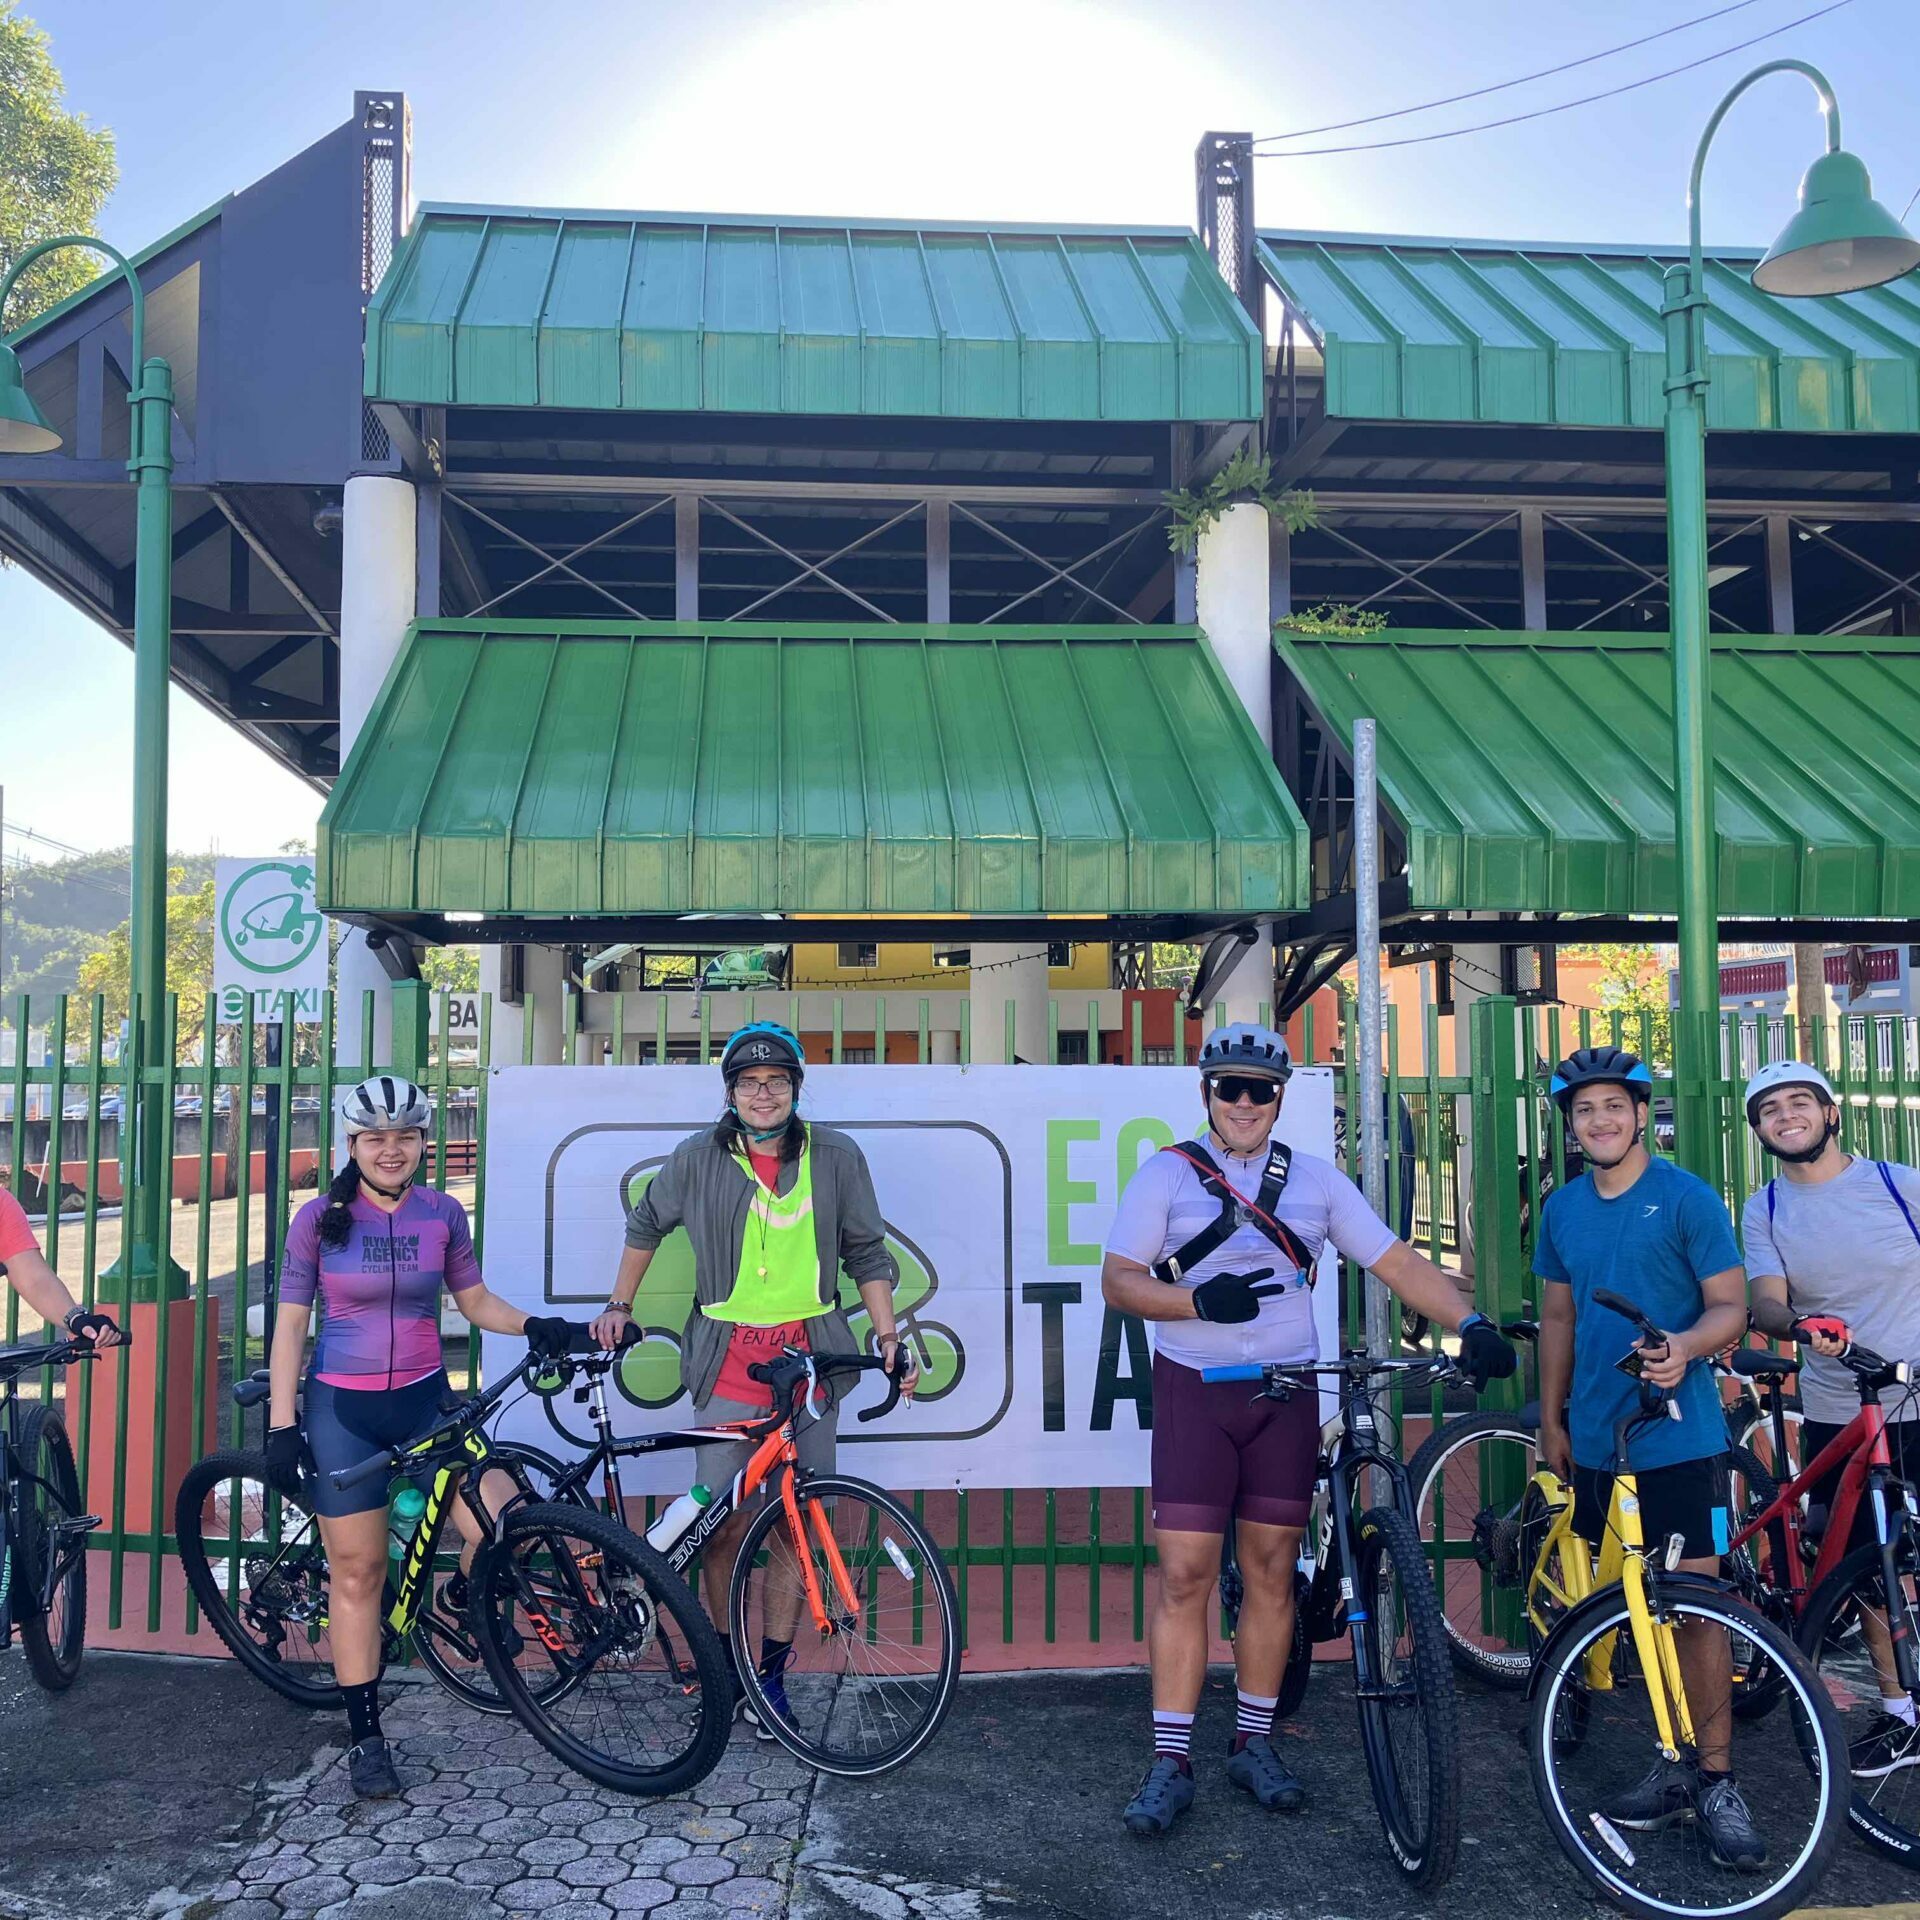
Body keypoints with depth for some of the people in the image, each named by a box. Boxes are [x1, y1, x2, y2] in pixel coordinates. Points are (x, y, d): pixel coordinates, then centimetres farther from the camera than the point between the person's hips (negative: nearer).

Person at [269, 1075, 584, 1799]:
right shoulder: (320, 1217, -5)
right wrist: (281, 1424, -4)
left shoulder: (443, 1214, 0)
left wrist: (533, 1325, -8)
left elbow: (475, 1300, 10)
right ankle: (365, 1737, 18)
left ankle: (462, 1596, 21)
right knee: (357, 1571, 3)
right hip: (341, 1409, -2)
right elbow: (290, 1322, -1)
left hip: (423, 1401, 2)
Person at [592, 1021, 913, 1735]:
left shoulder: (836, 1157, 1)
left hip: (810, 1355, 1)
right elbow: (645, 1226, 18)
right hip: (729, 1361, 0)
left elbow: (866, 1253, 7)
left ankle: (773, 1668, 18)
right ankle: (724, 1653, 22)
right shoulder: (697, 1158, 1)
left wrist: (888, 1334, -2)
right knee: (726, 1520, 0)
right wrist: (619, 1307, 17)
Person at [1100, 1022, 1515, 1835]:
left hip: (1285, 1397, 3)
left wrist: (1471, 1323, -12)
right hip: (1194, 1393, -3)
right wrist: (1201, 1301, -21)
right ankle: (1171, 1762, 5)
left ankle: (1254, 1743, 23)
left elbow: (1398, 1262, 3)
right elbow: (1118, 1280, -5)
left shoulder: (1316, 1179, 8)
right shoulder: (1167, 1174, 0)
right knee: (1185, 1574, -4)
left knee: (1271, 1571, 8)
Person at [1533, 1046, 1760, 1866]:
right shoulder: (1562, 1208, 9)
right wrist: (1550, 1421, 16)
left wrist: (1685, 1347, -27)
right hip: (1595, 1442, 5)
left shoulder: (1688, 1199, -6)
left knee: (1694, 1607, -1)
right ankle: (1674, 1763, 23)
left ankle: (1715, 1778, 12)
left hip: (1678, 1440, -4)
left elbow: (1730, 1307, -6)